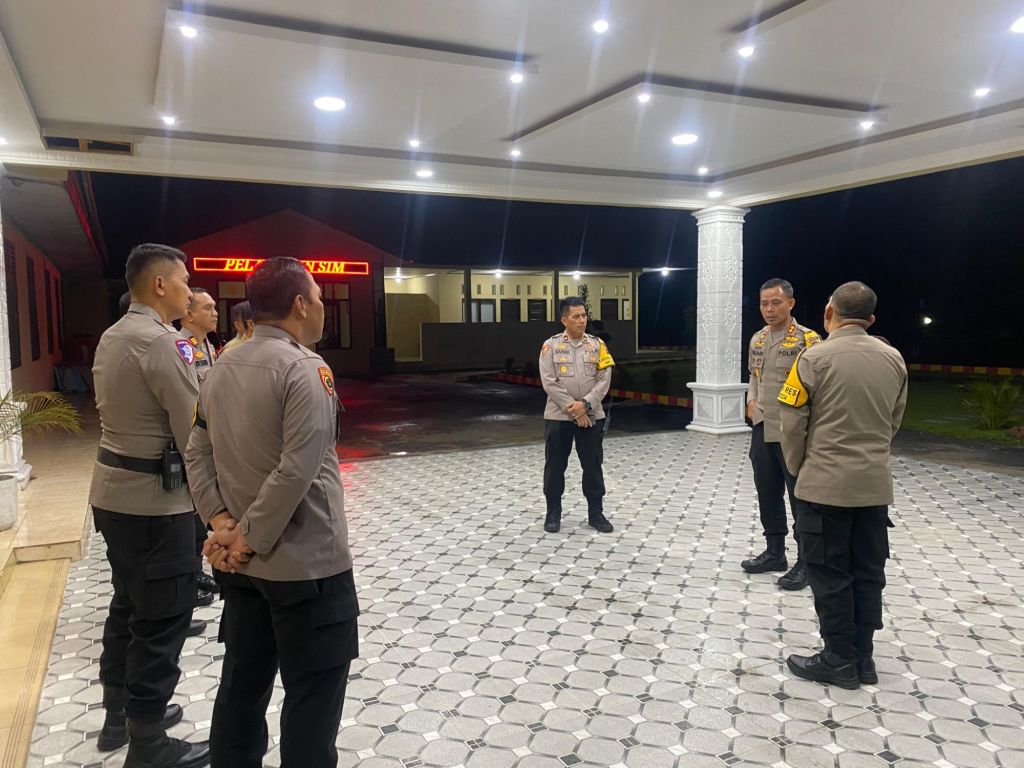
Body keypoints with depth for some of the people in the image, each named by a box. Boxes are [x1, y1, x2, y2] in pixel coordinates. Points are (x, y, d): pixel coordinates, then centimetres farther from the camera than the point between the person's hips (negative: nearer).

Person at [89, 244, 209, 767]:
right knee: (162, 620, 2)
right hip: (152, 497, -10)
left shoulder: (112, 336, 10)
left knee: (129, 605, 21)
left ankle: (120, 714, 36)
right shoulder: (159, 341, -19)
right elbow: (196, 431, -20)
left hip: (113, 490, 10)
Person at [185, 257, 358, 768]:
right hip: (306, 563, -8)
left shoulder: (221, 369, 8)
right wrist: (250, 538, -14)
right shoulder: (304, 368, -16)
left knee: (243, 682, 20)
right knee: (313, 694, 6)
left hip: (241, 565, 8)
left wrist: (223, 523, 0)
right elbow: (297, 471, -24)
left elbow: (197, 455, 7)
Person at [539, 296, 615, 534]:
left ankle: (596, 513, 20)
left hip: (591, 415, 2)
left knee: (593, 465, 7)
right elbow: (549, 382, -9)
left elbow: (604, 380, -3)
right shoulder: (551, 345, -3)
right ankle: (553, 513, 19)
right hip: (558, 416, -2)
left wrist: (585, 404, -16)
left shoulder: (597, 344, 4)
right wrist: (571, 408, -15)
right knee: (555, 465, 6)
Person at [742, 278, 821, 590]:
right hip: (762, 429, 7)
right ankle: (774, 552, 30)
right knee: (767, 494, 15)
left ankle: (806, 561, 14)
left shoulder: (808, 339, -11)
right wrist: (751, 400, 9)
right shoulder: (757, 339, 10)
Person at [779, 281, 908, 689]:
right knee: (868, 572, 13)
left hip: (825, 485, -5)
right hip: (875, 485, 5)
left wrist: (799, 469, 6)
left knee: (829, 574, 5)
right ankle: (863, 657, 23)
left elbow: (793, 425, -9)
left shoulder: (814, 358, -12)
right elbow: (893, 422, 11)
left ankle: (839, 660, 14)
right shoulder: (894, 359, 3)